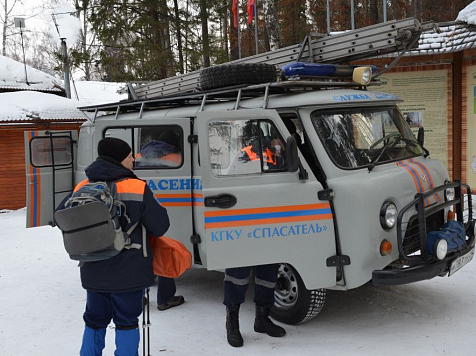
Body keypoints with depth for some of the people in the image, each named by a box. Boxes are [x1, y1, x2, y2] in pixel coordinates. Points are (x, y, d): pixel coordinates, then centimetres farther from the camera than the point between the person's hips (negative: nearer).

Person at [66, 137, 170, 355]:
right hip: (128, 272, -4)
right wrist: (156, 208, 8)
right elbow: (160, 227, -13)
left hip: (94, 272, 4)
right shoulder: (138, 188, -16)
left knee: (95, 321, 21)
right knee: (126, 322, 11)